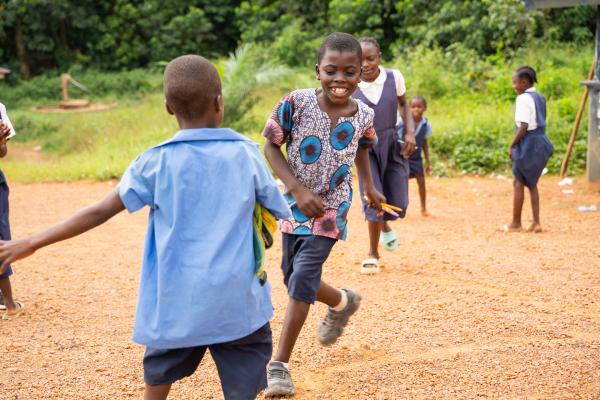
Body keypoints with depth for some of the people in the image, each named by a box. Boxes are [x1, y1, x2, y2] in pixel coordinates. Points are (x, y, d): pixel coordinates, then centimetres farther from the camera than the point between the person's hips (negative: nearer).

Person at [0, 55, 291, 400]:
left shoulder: (157, 162, -2)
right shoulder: (247, 154, -1)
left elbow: (100, 212, -4)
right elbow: (282, 210, 10)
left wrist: (34, 243, 3)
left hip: (176, 303, 1)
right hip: (236, 304, -1)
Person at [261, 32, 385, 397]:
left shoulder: (364, 116, -9)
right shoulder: (297, 103, -17)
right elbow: (272, 147, -10)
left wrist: (369, 185, 14)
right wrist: (298, 190, -18)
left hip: (331, 210, -1)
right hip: (296, 205, 2)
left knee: (303, 278, -14)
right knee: (295, 281, 13)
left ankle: (280, 364, -5)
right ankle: (343, 302, 46)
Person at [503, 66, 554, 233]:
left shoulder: (524, 99, -15)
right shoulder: (540, 98, 12)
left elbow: (523, 126, -21)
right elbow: (540, 123, 14)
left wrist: (512, 145, -14)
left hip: (528, 143, -9)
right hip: (540, 142, 9)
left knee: (518, 183, 1)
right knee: (532, 183, 15)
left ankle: (516, 223, 6)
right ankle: (536, 222, 12)